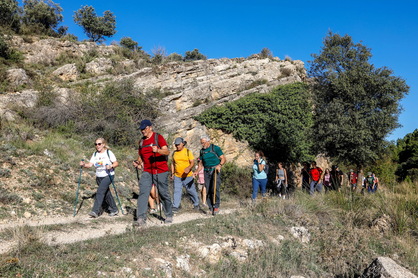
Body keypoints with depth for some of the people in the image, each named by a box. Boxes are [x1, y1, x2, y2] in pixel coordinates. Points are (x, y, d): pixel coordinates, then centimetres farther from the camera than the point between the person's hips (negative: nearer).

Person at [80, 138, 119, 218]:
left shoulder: (109, 152, -4)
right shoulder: (95, 154, 10)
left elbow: (116, 163, -8)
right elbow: (90, 164, 1)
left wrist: (111, 166, -26)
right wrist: (84, 164, -18)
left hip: (108, 175, -6)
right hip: (99, 177, 6)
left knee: (100, 191, -20)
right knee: (106, 194, 12)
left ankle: (95, 211, -23)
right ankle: (114, 210, 26)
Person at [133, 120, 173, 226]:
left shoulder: (158, 137, -4)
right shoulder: (141, 141, 14)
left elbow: (167, 151, -15)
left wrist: (158, 150, -35)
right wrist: (138, 162, 2)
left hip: (160, 171, -5)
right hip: (147, 172, 5)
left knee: (163, 193, 3)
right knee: (143, 193, -9)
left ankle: (169, 216, 19)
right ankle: (141, 218, -10)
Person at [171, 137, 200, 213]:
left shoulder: (188, 151, -4)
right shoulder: (174, 153, 7)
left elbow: (192, 162, -8)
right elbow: (173, 163, 16)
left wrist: (188, 168, -27)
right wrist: (172, 173, 10)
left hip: (188, 176, -2)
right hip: (177, 176, 3)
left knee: (191, 190, 8)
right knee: (177, 191, -4)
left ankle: (196, 204, 25)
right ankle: (175, 207, -1)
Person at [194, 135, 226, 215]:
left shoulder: (215, 148, 0)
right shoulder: (202, 151, 16)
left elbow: (223, 159, -3)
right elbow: (201, 163, 20)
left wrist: (220, 165, -22)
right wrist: (197, 171, 5)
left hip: (215, 170, -5)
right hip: (206, 172, 5)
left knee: (215, 188, -16)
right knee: (207, 190, 1)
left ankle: (216, 207, -9)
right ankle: (210, 207, 9)